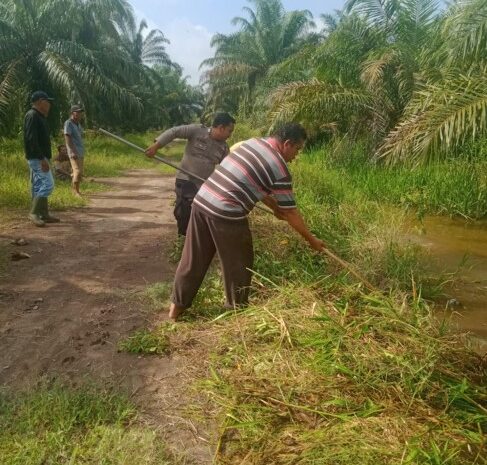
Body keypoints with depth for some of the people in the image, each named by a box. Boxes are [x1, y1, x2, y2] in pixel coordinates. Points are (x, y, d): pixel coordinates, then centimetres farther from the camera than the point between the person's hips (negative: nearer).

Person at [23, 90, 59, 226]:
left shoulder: (38, 116, 18)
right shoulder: (32, 116, -13)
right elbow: (31, 139, -22)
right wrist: (42, 158, -25)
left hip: (38, 157, 10)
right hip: (37, 158, -10)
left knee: (39, 186, 10)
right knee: (48, 184, -14)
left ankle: (44, 214, 14)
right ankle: (34, 212, -10)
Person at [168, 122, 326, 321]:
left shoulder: (252, 142, 17)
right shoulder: (279, 167, -6)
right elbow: (291, 212, 0)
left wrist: (275, 208, 35)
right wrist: (312, 240, 11)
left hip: (201, 201, 8)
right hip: (225, 213, -7)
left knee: (193, 258, 18)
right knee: (238, 263, 14)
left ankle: (177, 305, 29)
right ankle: (237, 309, 31)